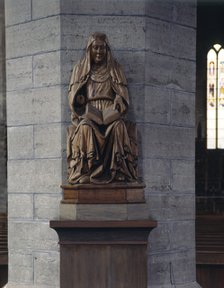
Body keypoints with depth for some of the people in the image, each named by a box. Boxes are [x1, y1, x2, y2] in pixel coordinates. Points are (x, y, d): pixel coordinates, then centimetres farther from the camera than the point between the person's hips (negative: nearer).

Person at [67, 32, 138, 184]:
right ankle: (85, 172, -39)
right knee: (85, 128, -36)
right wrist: (79, 99, -11)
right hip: (87, 115, 0)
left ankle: (118, 172, -38)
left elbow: (122, 94, 7)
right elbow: (73, 96, 13)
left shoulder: (114, 69, 17)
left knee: (119, 127, -35)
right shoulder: (80, 69, 19)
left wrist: (115, 110, -13)